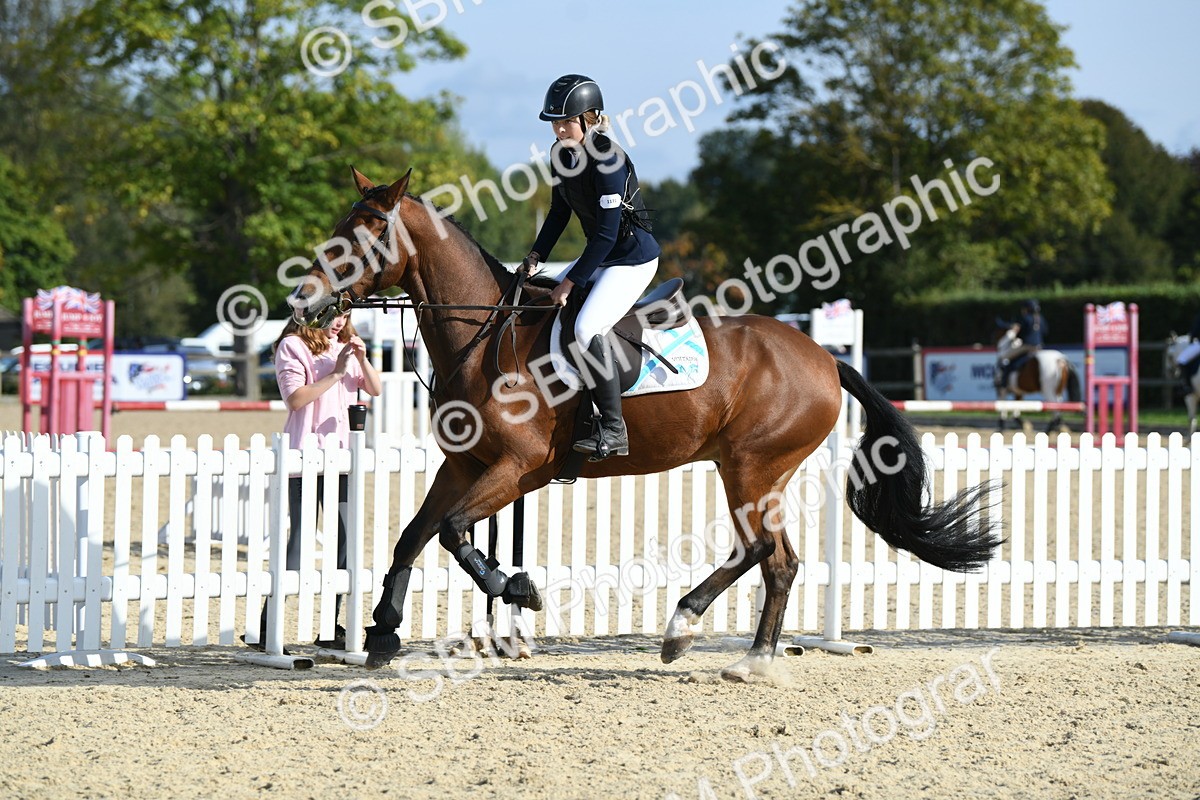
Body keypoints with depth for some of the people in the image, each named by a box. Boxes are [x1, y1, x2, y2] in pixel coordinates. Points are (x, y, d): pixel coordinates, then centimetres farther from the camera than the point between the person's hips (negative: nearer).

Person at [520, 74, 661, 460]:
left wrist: (571, 282, -22)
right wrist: (536, 256, 4)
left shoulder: (607, 161, -24)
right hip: (601, 255, 10)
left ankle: (614, 429, -22)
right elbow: (560, 212, 15)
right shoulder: (562, 154, 2)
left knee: (587, 329, -27)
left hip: (633, 258, -10)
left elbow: (606, 233, -24)